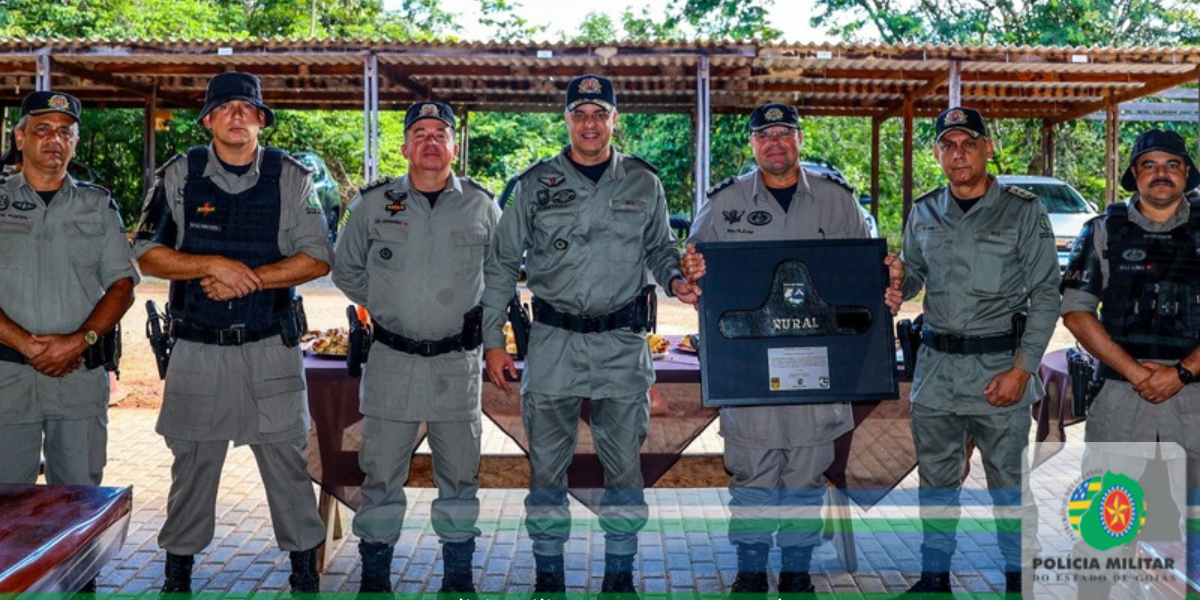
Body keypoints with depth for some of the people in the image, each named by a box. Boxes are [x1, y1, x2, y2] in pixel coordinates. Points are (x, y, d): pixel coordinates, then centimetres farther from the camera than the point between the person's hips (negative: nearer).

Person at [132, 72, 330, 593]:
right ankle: (178, 568, 23)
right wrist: (213, 265, -13)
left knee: (286, 455, 4)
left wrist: (247, 277, -13)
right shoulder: (179, 175, 4)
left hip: (271, 348, 0)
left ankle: (304, 566, 17)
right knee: (192, 458, 8)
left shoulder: (290, 178, 2)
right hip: (198, 349, 1)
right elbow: (147, 253, 2)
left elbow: (317, 258, -2)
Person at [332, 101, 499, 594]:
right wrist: (386, 305, 8)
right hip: (391, 360, 0)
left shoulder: (481, 206, 3)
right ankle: (375, 577, 20)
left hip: (458, 362, 0)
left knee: (460, 474, 9)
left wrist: (478, 314, 8)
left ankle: (458, 576, 23)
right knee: (381, 472, 6)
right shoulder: (373, 204, 2)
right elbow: (345, 271, 15)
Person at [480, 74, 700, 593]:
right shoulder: (534, 184, 4)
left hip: (623, 344, 0)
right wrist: (493, 341, 3)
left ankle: (620, 575, 21)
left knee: (624, 465, 6)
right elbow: (500, 266, 8)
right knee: (546, 464, 6)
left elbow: (660, 249, 19)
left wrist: (675, 281, -4)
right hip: (553, 341, 0)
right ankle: (548, 576, 20)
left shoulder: (643, 183, 7)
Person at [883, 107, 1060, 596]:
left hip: (1000, 367, -4)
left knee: (1010, 483, 5)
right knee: (935, 478, 13)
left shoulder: (1023, 211, -3)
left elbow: (1045, 295, -4)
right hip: (935, 367, 4)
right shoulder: (924, 213, 9)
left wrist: (1022, 369, -12)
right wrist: (899, 278, -4)